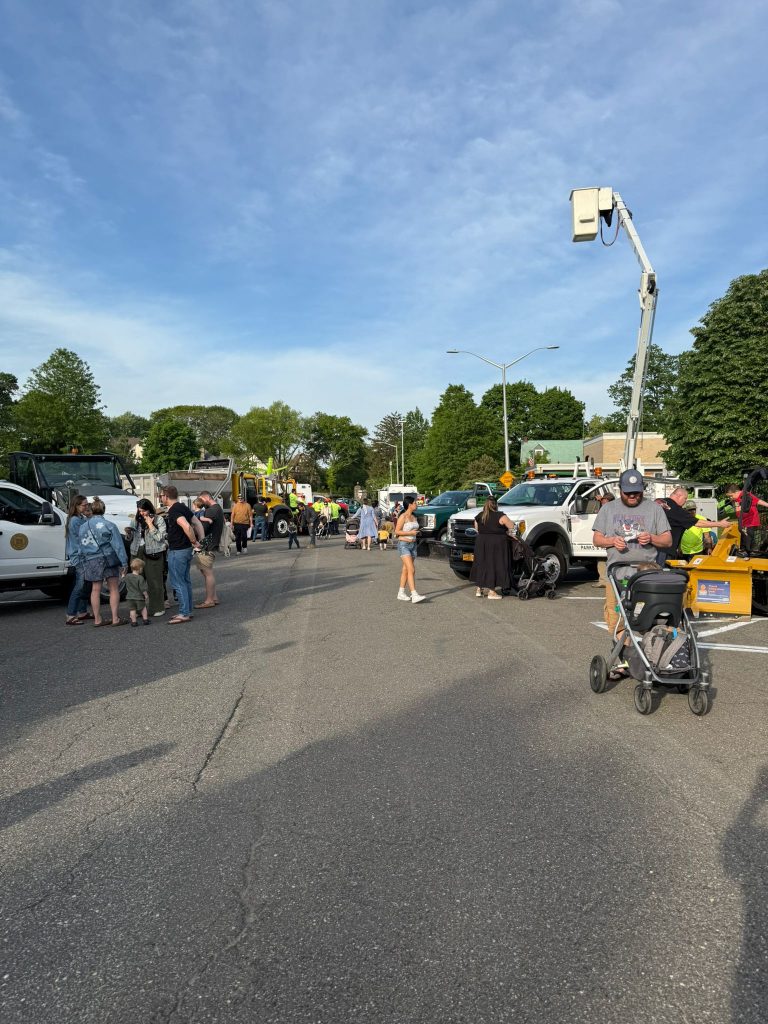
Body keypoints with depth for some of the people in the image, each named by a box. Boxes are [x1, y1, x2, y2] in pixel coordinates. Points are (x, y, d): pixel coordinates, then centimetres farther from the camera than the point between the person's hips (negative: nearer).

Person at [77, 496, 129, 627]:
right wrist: (123, 563, -5)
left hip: (91, 561, 4)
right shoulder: (108, 525, -8)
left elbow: (80, 549, 10)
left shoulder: (83, 526, 5)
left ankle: (97, 619, 15)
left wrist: (84, 564, 17)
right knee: (114, 589, 4)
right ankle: (115, 618, 3)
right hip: (109, 559, -4)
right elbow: (118, 545, -8)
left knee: (95, 590, 11)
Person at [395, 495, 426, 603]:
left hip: (413, 545, 8)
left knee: (406, 570, 11)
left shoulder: (414, 517, 12)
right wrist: (410, 533, -18)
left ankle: (401, 593, 20)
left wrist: (416, 534, 10)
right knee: (411, 570, -16)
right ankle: (414, 595, -21)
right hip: (404, 545, -8)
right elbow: (397, 531, -14)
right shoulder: (403, 517, -11)